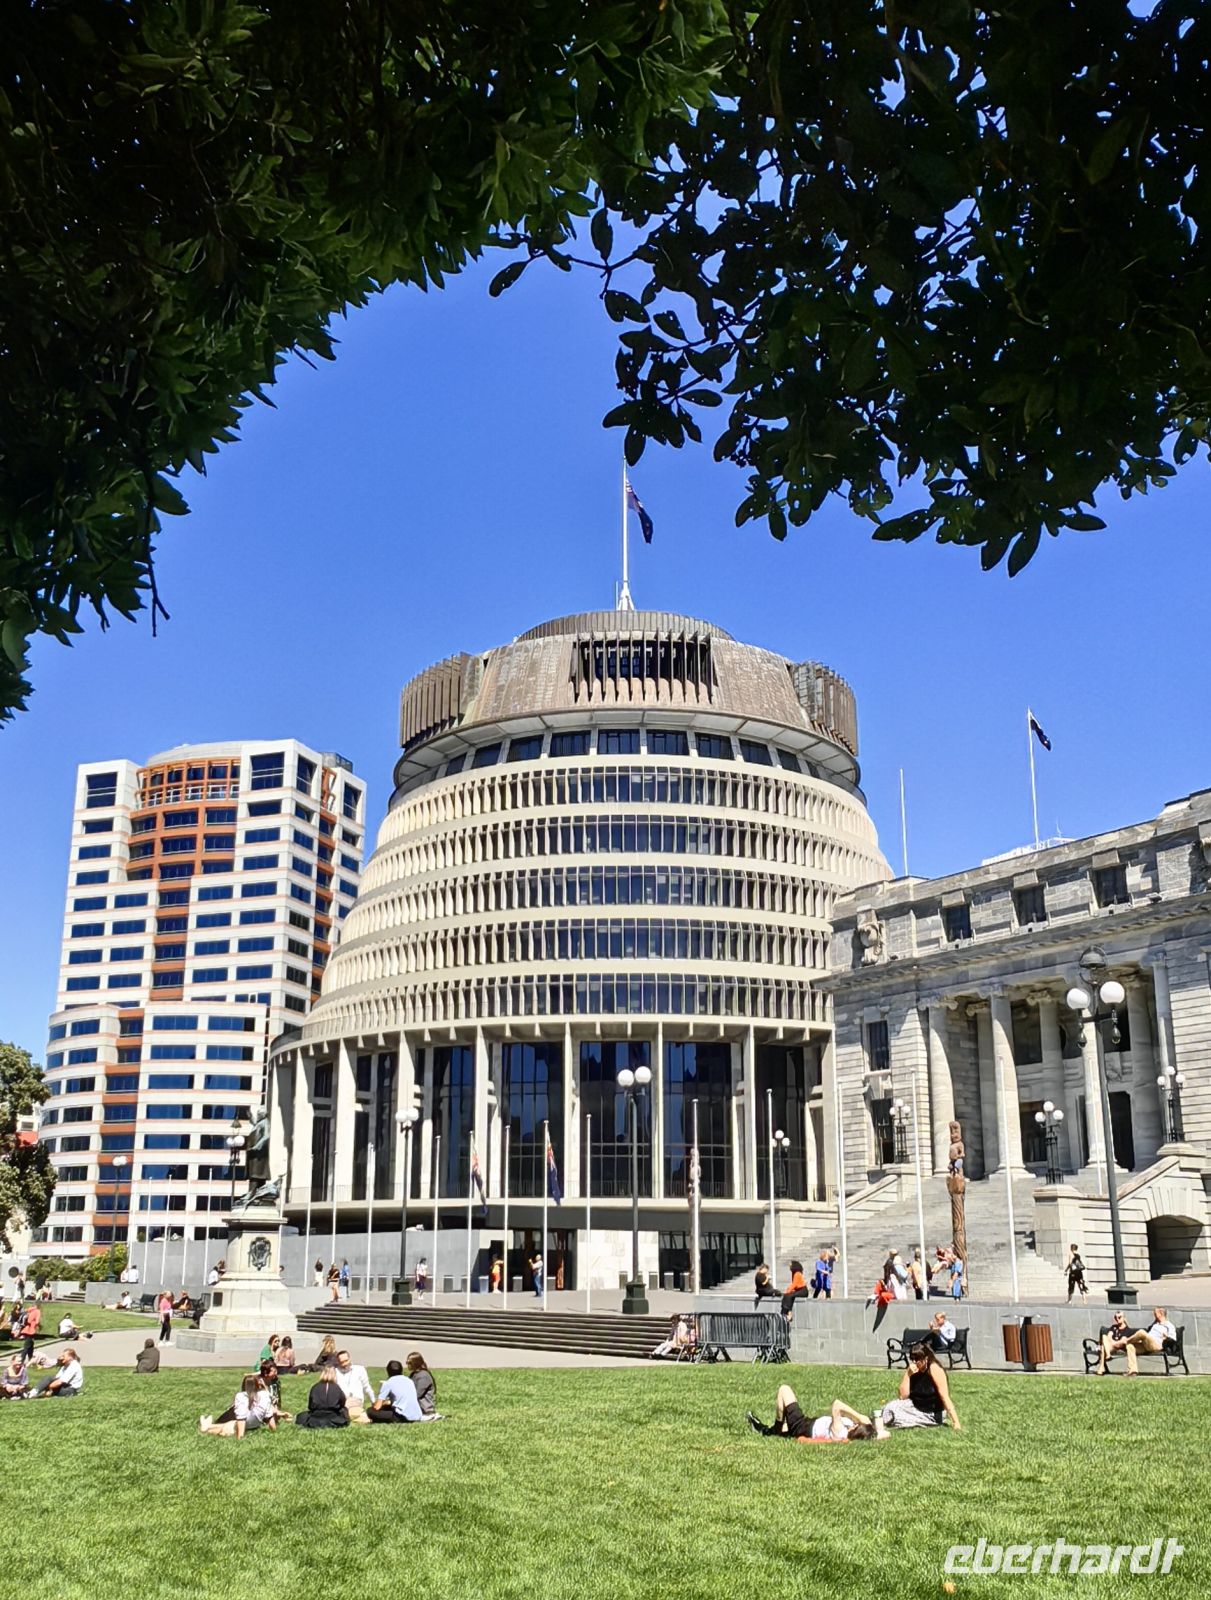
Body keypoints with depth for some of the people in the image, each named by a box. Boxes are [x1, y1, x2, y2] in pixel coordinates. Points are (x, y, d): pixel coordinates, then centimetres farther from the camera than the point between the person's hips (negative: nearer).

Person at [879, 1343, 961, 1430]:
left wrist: (956, 1422, -28)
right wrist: (908, 1374, -19)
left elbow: (945, 1397, -23)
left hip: (933, 1414, -6)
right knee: (891, 1406, -22)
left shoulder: (934, 1368, -18)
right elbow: (903, 1396, -8)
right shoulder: (911, 1369, -2)